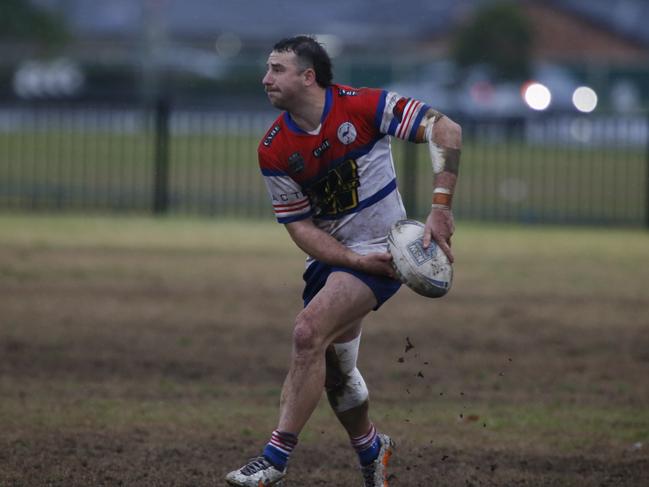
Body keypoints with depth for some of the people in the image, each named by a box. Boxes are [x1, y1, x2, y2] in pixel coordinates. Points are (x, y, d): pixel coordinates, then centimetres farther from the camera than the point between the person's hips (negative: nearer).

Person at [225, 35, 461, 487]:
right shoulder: (274, 149, -5)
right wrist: (357, 261, -17)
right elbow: (300, 227, -3)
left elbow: (446, 130, -18)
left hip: (381, 249, -6)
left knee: (309, 332, -22)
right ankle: (371, 448, 40)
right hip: (329, 258, 6)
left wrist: (440, 208, -26)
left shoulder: (363, 106, -18)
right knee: (333, 366, 11)